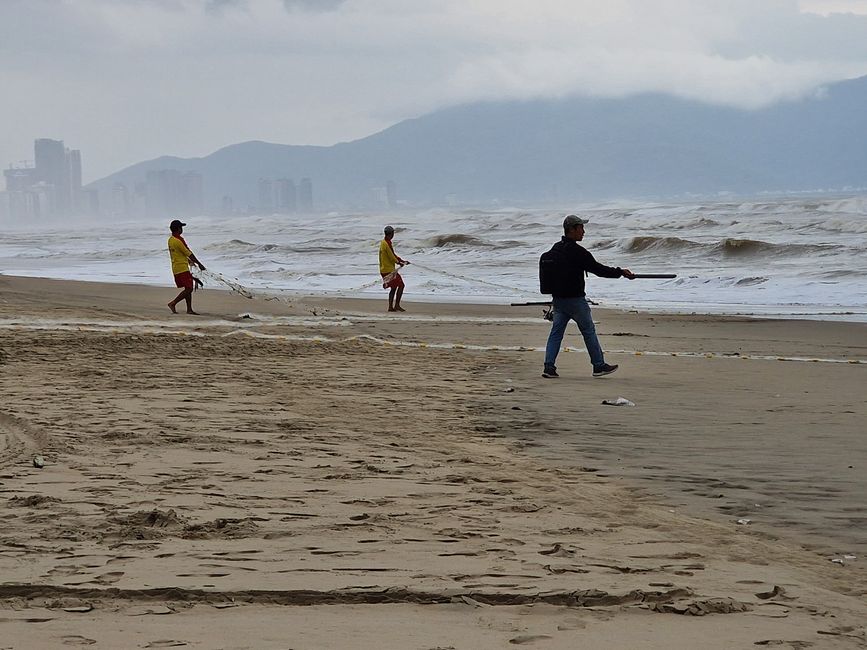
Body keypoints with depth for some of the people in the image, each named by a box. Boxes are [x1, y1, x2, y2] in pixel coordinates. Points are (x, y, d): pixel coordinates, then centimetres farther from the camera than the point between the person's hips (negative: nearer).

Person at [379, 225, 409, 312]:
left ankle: (390, 307, 13)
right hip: (389, 270, -10)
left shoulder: (383, 242, 15)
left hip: (383, 270, 10)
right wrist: (399, 262, 1)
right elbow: (391, 256, -16)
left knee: (393, 287, 15)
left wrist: (402, 261, 19)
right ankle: (397, 305, -9)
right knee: (401, 285, -7)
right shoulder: (387, 244, -17)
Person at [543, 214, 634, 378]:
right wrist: (620, 272, -5)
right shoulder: (577, 251, -17)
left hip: (558, 298, 7)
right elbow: (597, 269, -15)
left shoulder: (556, 249, 8)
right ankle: (599, 366, 12)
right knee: (589, 331, 4)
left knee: (556, 332, 6)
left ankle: (549, 366, -2)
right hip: (575, 299, -7)